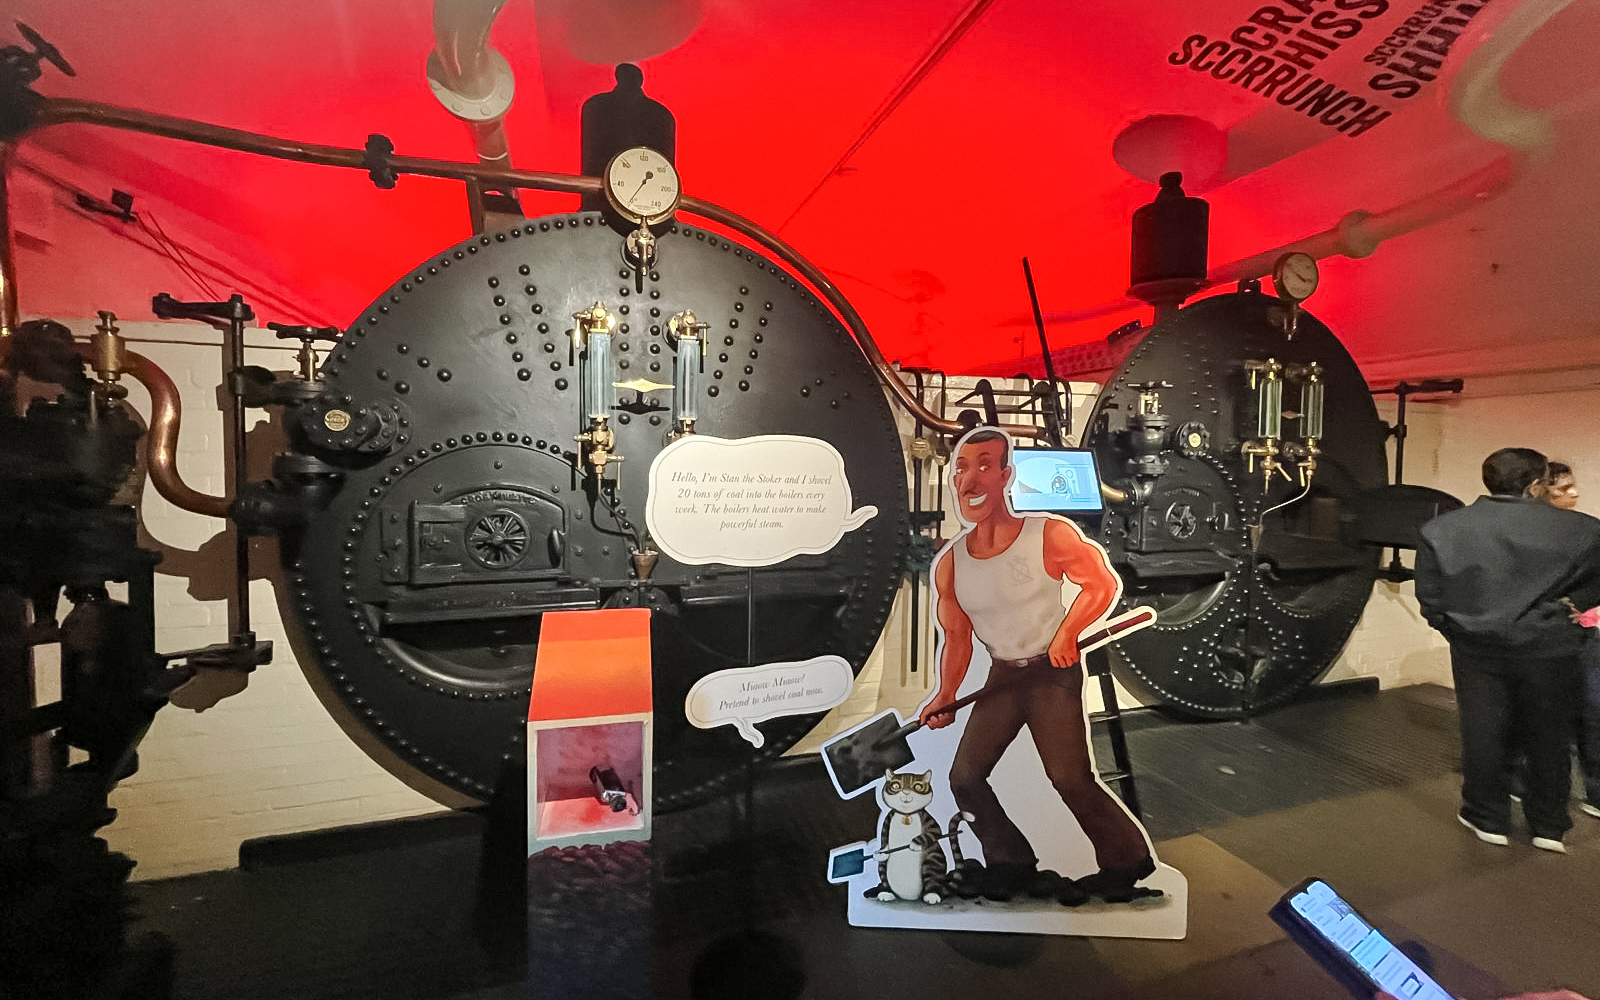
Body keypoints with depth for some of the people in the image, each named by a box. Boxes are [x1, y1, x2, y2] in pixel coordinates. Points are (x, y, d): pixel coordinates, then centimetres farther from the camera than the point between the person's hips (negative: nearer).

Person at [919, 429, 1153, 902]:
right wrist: (946, 695, -5)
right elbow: (957, 638, 4)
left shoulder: (1049, 535, -17)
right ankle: (1012, 864, 25)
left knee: (1071, 779, -10)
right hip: (1002, 677, 5)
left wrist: (1067, 632, -19)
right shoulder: (949, 566, -5)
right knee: (964, 776, 3)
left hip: (1054, 672, -4)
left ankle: (1127, 862, 19)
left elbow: (1104, 582, -6)